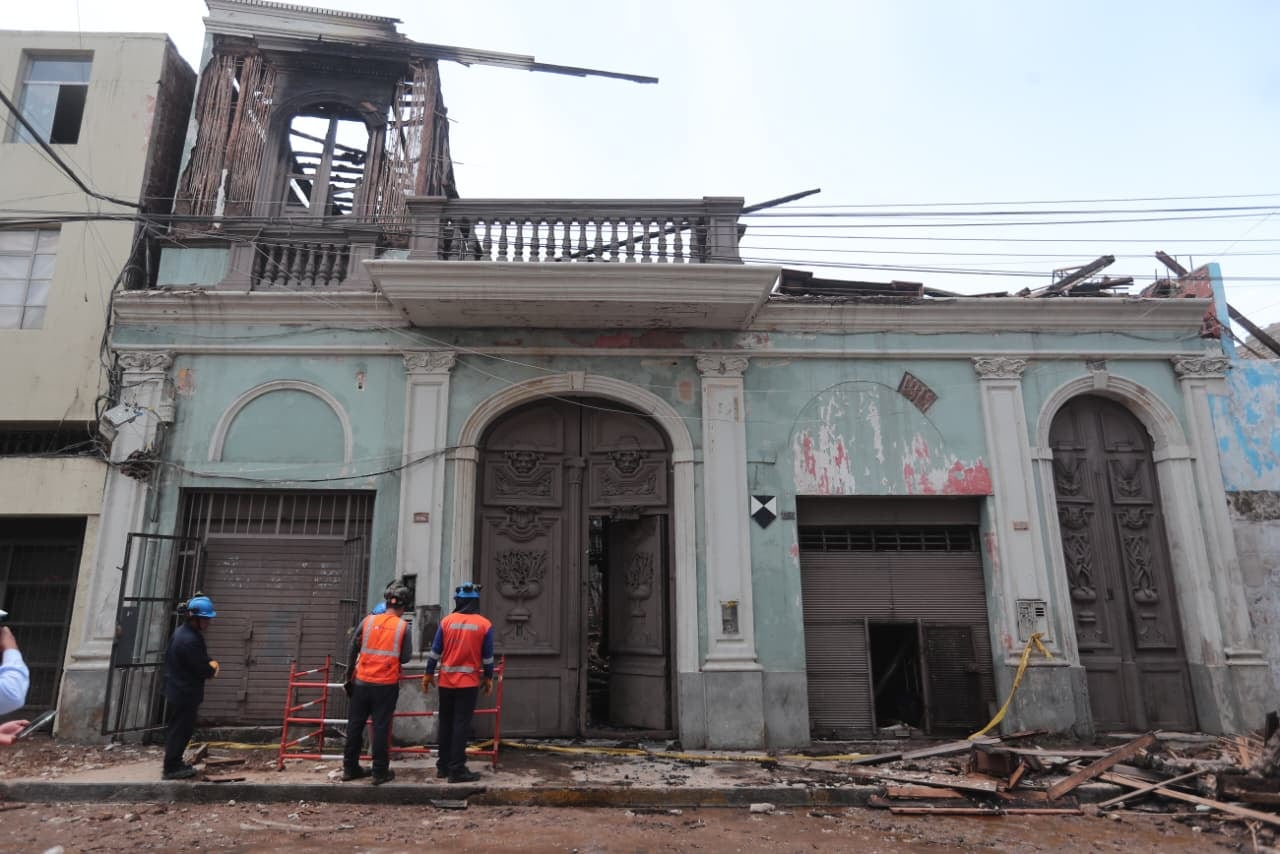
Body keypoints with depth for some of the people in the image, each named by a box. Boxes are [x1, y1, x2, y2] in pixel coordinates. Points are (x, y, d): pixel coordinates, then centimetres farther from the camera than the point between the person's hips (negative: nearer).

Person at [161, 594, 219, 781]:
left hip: (179, 690, 11)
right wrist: (212, 669, -1)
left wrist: (211, 663, -3)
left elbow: (202, 656, 16)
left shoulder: (184, 632, 6)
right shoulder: (190, 640, -27)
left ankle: (174, 763, 31)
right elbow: (202, 670, -22)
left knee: (179, 728, 20)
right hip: (185, 693, -11)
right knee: (181, 729, 1)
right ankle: (171, 768, 10)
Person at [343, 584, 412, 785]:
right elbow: (405, 657, -5)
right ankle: (380, 772, 9)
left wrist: (354, 664, 24)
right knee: (381, 727, 4)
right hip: (387, 684, -2)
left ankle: (350, 768, 23)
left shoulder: (368, 621, 2)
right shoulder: (403, 627, -5)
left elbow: (353, 648, 8)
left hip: (362, 681, 3)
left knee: (355, 724, 14)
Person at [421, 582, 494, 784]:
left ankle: (443, 766, 21)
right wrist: (488, 678, 12)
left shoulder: (447, 621, -1)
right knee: (461, 725, 0)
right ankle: (457, 770, -1)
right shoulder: (484, 625, -4)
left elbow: (435, 651, 2)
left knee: (445, 724, 14)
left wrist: (428, 673, 13)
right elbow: (488, 656, 0)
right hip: (468, 682, -2)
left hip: (446, 681, 2)